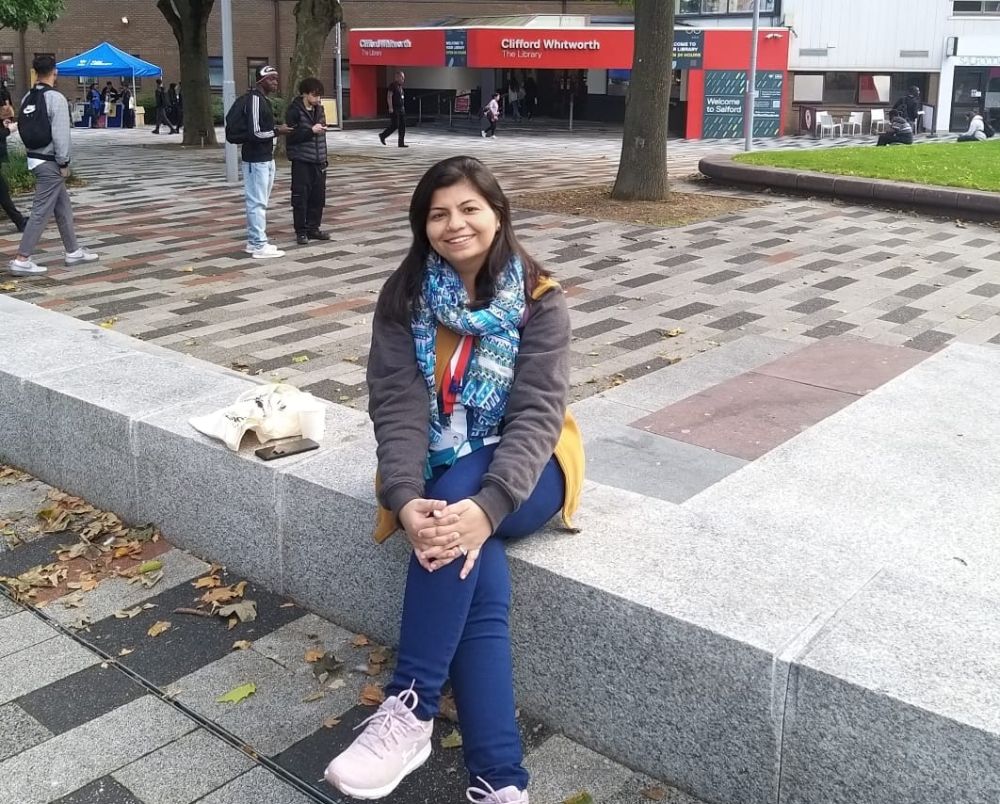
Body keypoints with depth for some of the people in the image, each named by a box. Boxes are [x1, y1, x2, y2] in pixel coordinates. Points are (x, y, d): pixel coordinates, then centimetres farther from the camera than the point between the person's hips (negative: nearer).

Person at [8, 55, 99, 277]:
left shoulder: (28, 98, 8)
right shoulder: (56, 98, -16)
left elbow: (26, 129, 11)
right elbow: (61, 133, -19)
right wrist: (64, 162, -9)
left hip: (35, 158, 9)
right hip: (50, 162, -9)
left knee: (63, 207, 18)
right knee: (41, 211, -5)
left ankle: (73, 252, 26)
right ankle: (21, 260, -5)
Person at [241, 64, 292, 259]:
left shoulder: (264, 99, 15)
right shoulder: (255, 99, -16)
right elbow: (255, 133, -23)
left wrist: (276, 130, 9)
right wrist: (278, 131, -13)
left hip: (266, 158, 10)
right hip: (256, 160, -10)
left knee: (259, 202, 14)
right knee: (257, 202, -7)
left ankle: (254, 241, 21)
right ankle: (259, 246, -4)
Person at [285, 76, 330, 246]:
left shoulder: (319, 109, 11)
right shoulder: (294, 111, -8)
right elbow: (291, 136, -13)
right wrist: (311, 130, -19)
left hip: (318, 161, 6)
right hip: (301, 161, -6)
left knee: (318, 196, 7)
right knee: (301, 197, -3)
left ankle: (313, 228, 19)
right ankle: (301, 231, 5)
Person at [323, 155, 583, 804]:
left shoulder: (539, 301, -8)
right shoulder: (405, 298, -2)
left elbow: (536, 414, -18)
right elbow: (398, 406, -11)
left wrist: (487, 505, -36)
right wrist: (404, 500, -30)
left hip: (519, 470, -1)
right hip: (441, 471, 1)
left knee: (462, 513, -36)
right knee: (478, 578, -29)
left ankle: (412, 708, -29)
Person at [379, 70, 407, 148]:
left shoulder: (400, 86, 15)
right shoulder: (392, 85, -11)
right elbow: (389, 97, -16)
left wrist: (403, 107, 19)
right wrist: (390, 108, -22)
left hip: (401, 109, 9)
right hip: (394, 109, -9)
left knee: (402, 126, 3)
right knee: (395, 126, -8)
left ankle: (401, 143, 4)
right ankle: (383, 136, 12)